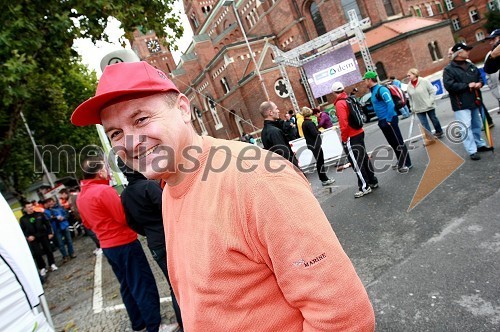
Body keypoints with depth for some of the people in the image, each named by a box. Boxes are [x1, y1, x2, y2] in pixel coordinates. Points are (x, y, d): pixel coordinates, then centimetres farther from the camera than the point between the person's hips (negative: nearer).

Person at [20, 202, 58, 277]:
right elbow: (22, 230, 2)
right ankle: (42, 268, 12)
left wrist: (50, 233, 0)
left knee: (48, 249, 8)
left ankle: (52, 264, 24)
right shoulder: (23, 219, 0)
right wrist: (27, 236, -12)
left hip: (43, 235, 1)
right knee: (37, 253, -2)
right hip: (33, 239, -1)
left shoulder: (40, 214, 0)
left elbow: (47, 223, 4)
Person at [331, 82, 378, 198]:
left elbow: (344, 123, -22)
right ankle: (373, 181, 27)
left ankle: (365, 187, 6)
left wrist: (344, 138, -12)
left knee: (356, 163, -1)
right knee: (364, 158, 17)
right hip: (359, 133, 9)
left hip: (351, 137, -9)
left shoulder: (339, 103, -16)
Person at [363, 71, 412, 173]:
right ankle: (401, 162, 29)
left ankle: (407, 164, 6)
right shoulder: (373, 91, 13)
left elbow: (390, 104, -23)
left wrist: (389, 120, -22)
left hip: (389, 120, -10)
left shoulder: (381, 89, -16)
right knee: (393, 143, 17)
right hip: (383, 121, 10)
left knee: (399, 142, -2)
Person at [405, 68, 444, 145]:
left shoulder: (424, 81, -12)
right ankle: (429, 138, 8)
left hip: (428, 106, -3)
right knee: (424, 124, 1)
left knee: (434, 119, 15)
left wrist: (430, 102, -16)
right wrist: (413, 107, 6)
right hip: (418, 109, 3)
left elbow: (432, 91, -9)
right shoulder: (409, 86, 0)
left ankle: (439, 132, 37)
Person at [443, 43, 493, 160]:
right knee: (466, 127, -9)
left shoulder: (471, 66, 14)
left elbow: (479, 76, 23)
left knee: (476, 125, 17)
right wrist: (467, 85, -18)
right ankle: (472, 151, -6)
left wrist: (480, 83, -1)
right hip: (461, 104, -7)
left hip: (474, 101, 7)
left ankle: (480, 144, 33)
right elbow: (449, 85, -21)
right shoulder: (449, 69, -9)